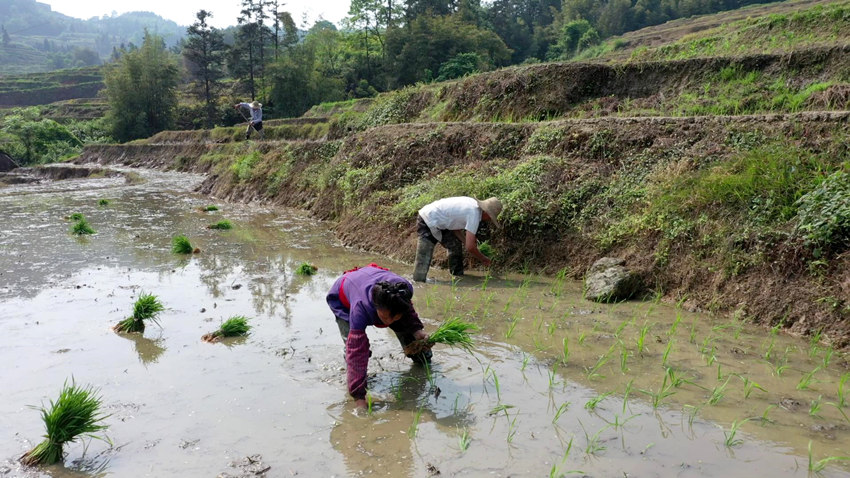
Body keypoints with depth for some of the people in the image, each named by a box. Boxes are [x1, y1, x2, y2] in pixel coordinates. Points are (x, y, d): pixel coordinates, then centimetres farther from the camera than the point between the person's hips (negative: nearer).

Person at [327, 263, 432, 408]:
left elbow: (408, 310, -10)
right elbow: (356, 353, -47)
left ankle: (422, 359, 38)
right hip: (344, 300, -4)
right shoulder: (360, 309, -50)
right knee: (354, 345, -28)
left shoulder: (405, 289, -38)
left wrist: (417, 330, -27)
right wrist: (359, 397, -48)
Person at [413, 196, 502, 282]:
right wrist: (483, 259, -4)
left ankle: (458, 277, 26)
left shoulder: (473, 203, 5)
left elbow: (455, 226, 15)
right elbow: (470, 248, -21)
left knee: (455, 245, 17)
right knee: (424, 260, -14)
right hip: (427, 223, -10)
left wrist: (466, 241, 6)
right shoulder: (474, 215, -21)